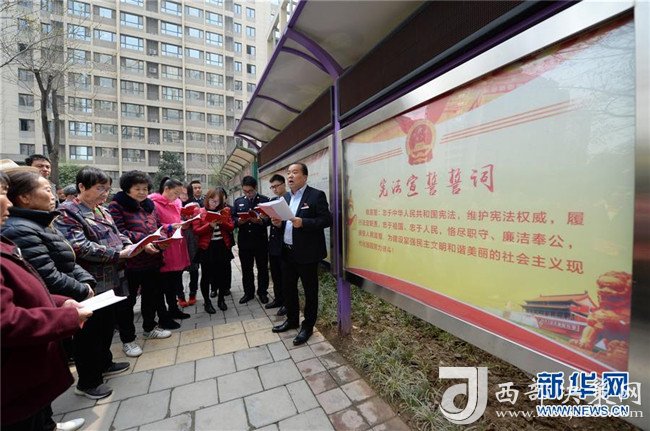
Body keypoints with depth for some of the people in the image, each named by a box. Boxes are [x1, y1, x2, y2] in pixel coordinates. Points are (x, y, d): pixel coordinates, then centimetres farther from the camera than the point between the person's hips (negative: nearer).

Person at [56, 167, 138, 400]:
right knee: (89, 332, 6)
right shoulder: (67, 212, -14)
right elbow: (79, 247, -24)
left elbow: (116, 234, 15)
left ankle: (104, 363, 41)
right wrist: (118, 254, -25)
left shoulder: (102, 210, 12)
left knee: (107, 325, 22)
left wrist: (129, 245, -6)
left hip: (111, 280, 8)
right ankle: (87, 382, 23)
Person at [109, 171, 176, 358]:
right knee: (127, 301, 7)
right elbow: (119, 233, -18)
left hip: (152, 260, 7)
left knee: (151, 295, 19)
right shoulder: (117, 205, -9)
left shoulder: (149, 205, 10)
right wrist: (142, 242, -27)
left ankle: (149, 328, 38)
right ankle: (127, 340, 23)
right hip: (130, 262, -6)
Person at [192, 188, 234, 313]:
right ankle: (207, 301, 23)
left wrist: (221, 222, -16)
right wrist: (210, 225, -22)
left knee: (224, 274, 8)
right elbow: (196, 230, -8)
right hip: (207, 248, -2)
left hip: (223, 246, 3)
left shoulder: (225, 211, 7)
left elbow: (231, 227, 2)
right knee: (206, 275, 7)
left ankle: (221, 299, 26)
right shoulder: (200, 212, -1)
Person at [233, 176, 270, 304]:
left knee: (262, 268, 9)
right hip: (244, 241, 3)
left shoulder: (265, 200, -1)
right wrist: (238, 221, -16)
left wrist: (260, 220, -26)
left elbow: (269, 219, -7)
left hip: (261, 241, -2)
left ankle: (262, 292, 25)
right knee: (246, 269, 12)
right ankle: (248, 292, 28)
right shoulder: (238, 201, 9)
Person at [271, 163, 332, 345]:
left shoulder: (316, 195, -9)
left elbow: (327, 220, -15)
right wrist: (278, 223, -4)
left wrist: (303, 223, -26)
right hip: (287, 252, 7)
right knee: (288, 288, 18)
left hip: (306, 253, -7)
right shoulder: (285, 197, 13)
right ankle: (292, 319, 39)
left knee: (310, 290, 8)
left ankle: (308, 326, 26)